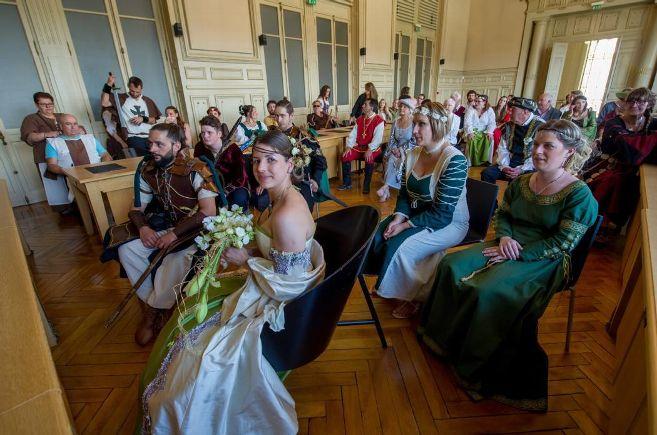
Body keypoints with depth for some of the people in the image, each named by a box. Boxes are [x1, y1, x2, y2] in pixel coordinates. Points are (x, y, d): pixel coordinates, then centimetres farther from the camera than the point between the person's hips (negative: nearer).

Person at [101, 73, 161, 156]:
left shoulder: (148, 101, 17)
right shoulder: (121, 98, 9)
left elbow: (155, 120, 13)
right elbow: (104, 103, -7)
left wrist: (143, 119, -3)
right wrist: (108, 85, -11)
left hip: (150, 137, 3)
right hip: (134, 138, -3)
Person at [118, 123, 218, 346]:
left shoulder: (195, 169, -16)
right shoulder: (148, 170, 4)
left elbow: (209, 212, -23)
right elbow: (137, 208, 12)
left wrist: (175, 233, -22)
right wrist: (143, 228, -10)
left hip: (196, 231, -6)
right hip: (166, 228, 6)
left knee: (178, 258, -32)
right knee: (126, 249, -13)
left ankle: (153, 311, -4)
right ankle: (150, 303, 1)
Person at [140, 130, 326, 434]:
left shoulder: (288, 215, -33)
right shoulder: (281, 198, -1)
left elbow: (288, 281, -28)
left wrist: (246, 259, -16)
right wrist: (246, 250, -3)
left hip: (282, 304, -10)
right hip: (275, 285, 10)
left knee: (201, 345, 0)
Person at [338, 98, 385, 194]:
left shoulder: (379, 121, -8)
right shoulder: (360, 119, 12)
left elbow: (377, 138, -17)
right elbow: (353, 134, 7)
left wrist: (370, 149, -29)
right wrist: (348, 146, -7)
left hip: (372, 148, -5)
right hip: (359, 146, 6)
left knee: (369, 159, -35)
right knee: (345, 156, -16)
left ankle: (366, 185, -18)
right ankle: (347, 183, -5)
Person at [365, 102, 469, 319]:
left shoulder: (455, 160, -22)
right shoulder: (413, 154, 0)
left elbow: (442, 214, -24)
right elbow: (404, 194, 5)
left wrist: (406, 225, -23)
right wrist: (399, 217, -14)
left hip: (449, 223, -7)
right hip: (416, 215, 7)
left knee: (400, 247, -24)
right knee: (377, 235, -9)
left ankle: (416, 295, 5)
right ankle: (386, 282, 17)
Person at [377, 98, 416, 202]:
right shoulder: (396, 122, 10)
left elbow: (414, 142, -11)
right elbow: (391, 139, 10)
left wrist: (402, 150, -17)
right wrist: (394, 149, -8)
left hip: (409, 151, -4)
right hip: (396, 150, 4)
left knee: (393, 160, -32)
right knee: (390, 159, -28)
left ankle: (385, 188, -33)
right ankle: (386, 191, -32)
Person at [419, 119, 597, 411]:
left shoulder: (579, 194, -10)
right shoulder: (521, 182, 6)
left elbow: (562, 243, -15)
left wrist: (516, 254, -20)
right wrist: (504, 237, -7)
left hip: (542, 261, -6)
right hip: (507, 245, 7)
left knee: (486, 291, -29)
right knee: (451, 265, -13)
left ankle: (475, 367, -6)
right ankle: (443, 338, 2)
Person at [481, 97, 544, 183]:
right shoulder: (509, 125, 8)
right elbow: (502, 148, 8)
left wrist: (522, 170, -22)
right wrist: (504, 166, -8)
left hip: (529, 167, -5)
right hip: (511, 163, 5)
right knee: (486, 173, -16)